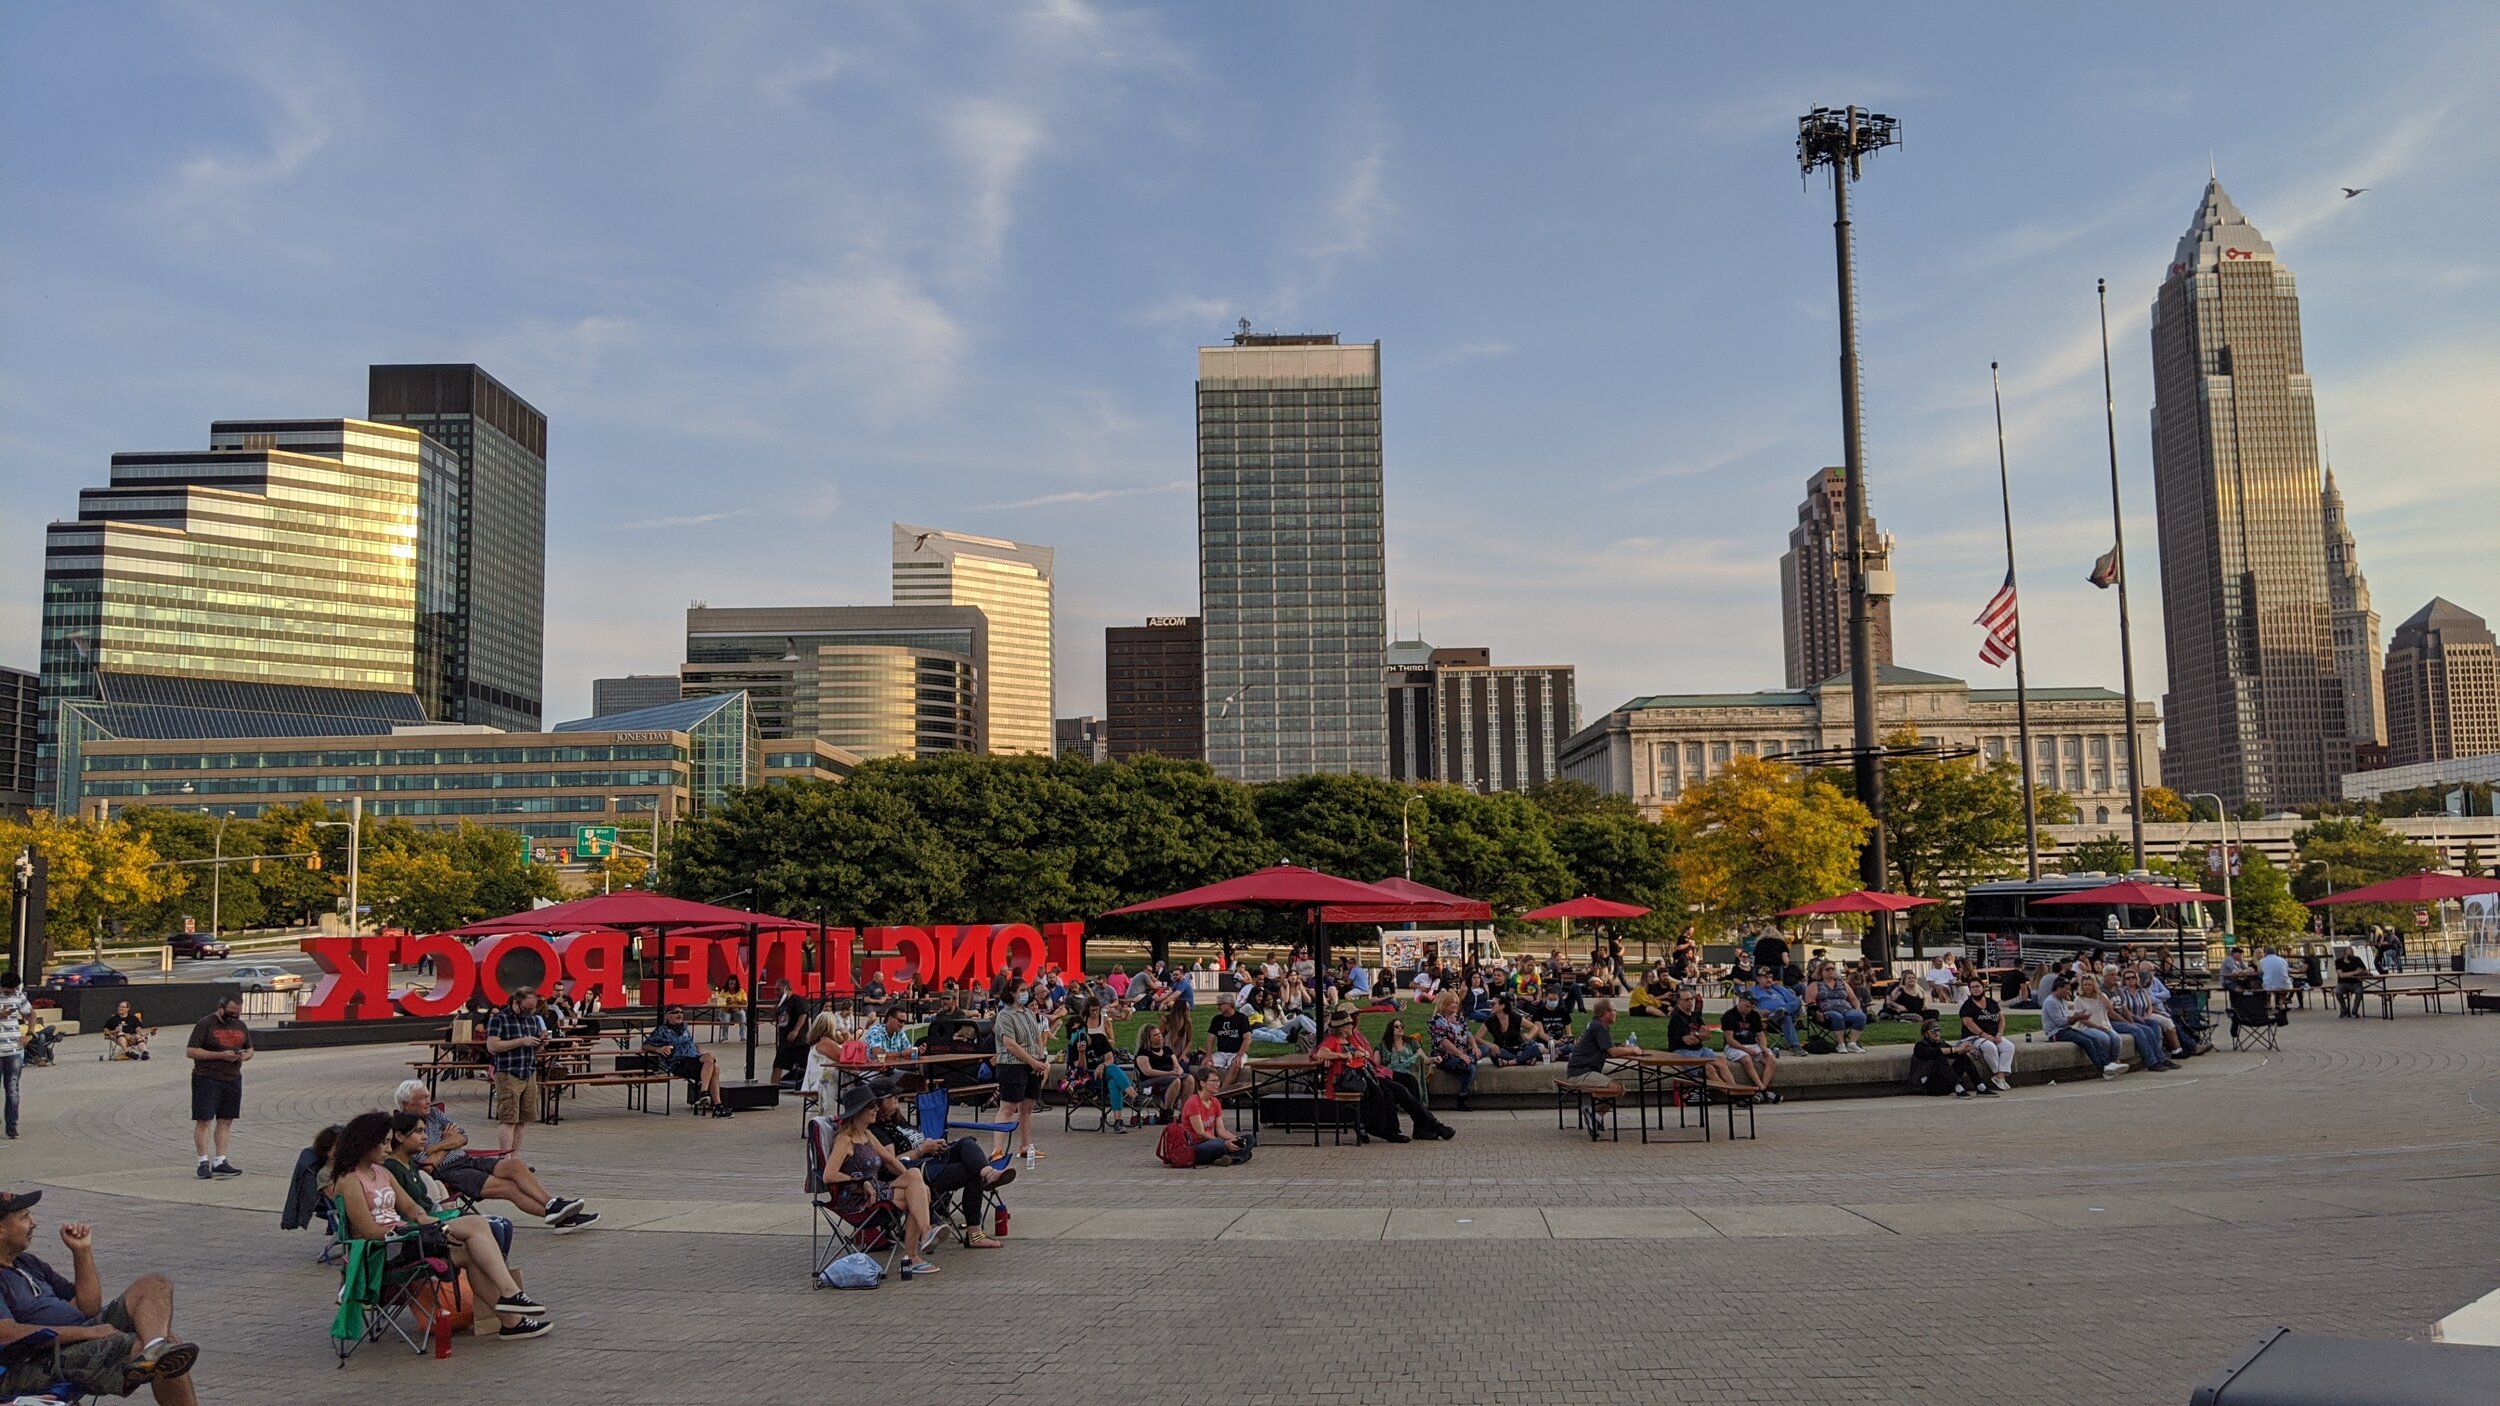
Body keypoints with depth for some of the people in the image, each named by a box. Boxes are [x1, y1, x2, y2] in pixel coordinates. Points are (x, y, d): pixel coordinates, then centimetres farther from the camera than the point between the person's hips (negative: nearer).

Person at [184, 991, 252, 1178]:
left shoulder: (241, 1026, 13)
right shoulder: (206, 1024, -7)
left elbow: (250, 1049, 23)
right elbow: (190, 1051, -11)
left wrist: (245, 1056, -1)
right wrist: (220, 1055, -18)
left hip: (232, 1079, 6)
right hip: (206, 1079, -6)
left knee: (226, 1121, 7)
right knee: (204, 1121, -5)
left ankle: (220, 1162, 13)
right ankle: (203, 1162, 0)